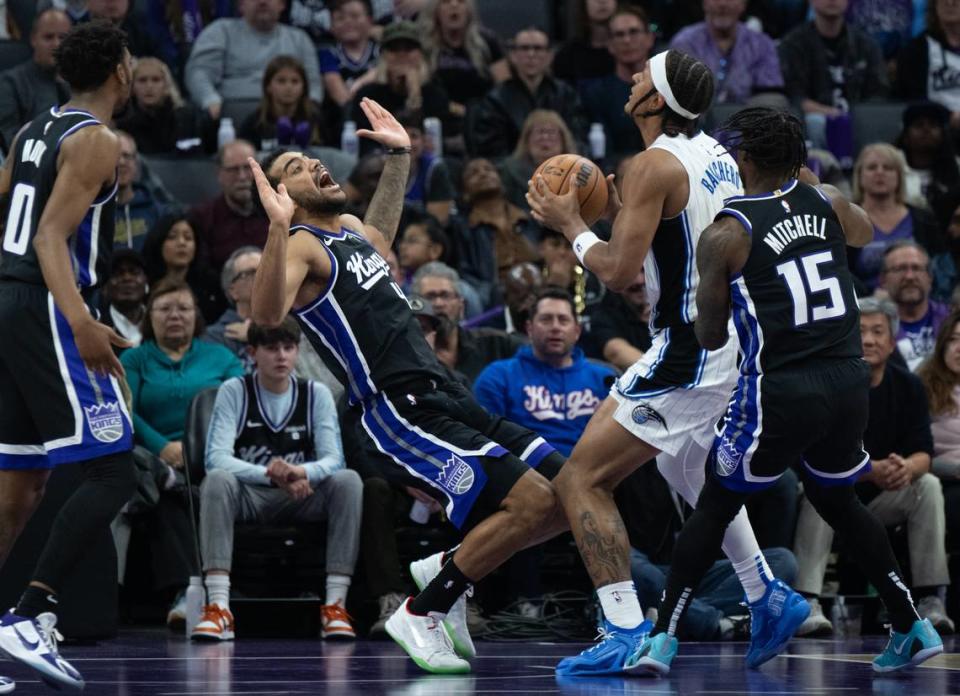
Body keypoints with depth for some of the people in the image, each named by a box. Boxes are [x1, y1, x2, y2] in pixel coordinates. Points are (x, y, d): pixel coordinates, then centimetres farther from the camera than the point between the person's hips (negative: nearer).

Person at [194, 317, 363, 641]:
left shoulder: (316, 394, 3)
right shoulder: (234, 391, -3)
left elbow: (333, 460, -8)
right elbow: (216, 458, -16)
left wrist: (300, 473, -33)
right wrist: (270, 475, -32)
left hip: (303, 499, 1)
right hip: (248, 498, -1)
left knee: (348, 481, -28)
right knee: (217, 481, -34)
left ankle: (335, 607, -31)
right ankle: (218, 608, -43)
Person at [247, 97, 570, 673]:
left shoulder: (351, 231, 20)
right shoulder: (302, 246, -7)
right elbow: (268, 314, -28)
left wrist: (400, 156, 40)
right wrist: (278, 228, -40)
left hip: (451, 401, 9)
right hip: (403, 415, -9)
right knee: (532, 502, -22)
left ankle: (448, 568, 16)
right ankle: (422, 614, -8)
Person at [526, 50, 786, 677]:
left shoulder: (654, 165, -14)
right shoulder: (717, 156, 13)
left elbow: (618, 272, -17)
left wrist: (571, 224, -1)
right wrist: (617, 213, 21)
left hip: (690, 352, -9)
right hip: (737, 341, 10)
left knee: (583, 480, -8)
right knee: (694, 475, 33)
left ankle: (627, 633, -16)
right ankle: (768, 602, 37)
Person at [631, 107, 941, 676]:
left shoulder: (724, 235, -5)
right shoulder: (826, 202, 7)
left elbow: (711, 338, 2)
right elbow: (864, 232, 33)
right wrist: (804, 173, 41)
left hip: (782, 390, -5)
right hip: (849, 380, 5)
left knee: (715, 508, 9)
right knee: (839, 502, 26)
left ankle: (663, 640, 2)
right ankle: (912, 630, 25)